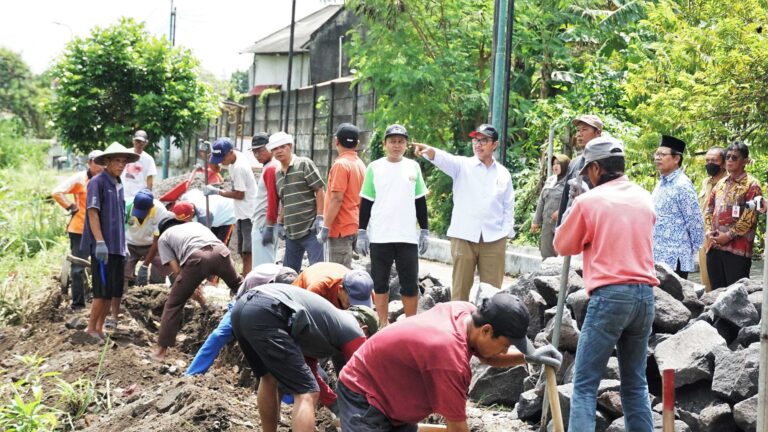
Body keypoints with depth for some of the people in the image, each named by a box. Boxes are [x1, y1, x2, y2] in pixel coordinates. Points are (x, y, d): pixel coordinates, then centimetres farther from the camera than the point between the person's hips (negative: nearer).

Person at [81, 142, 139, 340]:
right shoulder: (97, 182, -8)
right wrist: (100, 242, -22)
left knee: (114, 290, 9)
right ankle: (91, 328, 4)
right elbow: (92, 213, -15)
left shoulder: (118, 185, 15)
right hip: (103, 246, -8)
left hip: (117, 246, 8)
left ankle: (100, 327, 17)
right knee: (104, 290, -7)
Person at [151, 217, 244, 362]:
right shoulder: (195, 224, 41)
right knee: (238, 286, 31)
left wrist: (191, 289, 29)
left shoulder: (163, 237, 29)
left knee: (174, 302, 13)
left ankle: (161, 349, 14)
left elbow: (176, 270, 18)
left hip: (196, 257, -3)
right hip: (220, 251, 3)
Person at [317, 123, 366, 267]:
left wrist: (325, 227, -16)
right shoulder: (360, 164, 11)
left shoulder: (341, 164, -14)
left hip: (341, 228, -9)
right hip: (353, 226, 9)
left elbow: (336, 199, -19)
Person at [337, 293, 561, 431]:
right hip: (363, 398, -10)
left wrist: (528, 356, -5)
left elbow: (489, 356, 11)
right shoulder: (449, 357, -35)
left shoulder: (467, 312, -10)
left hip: (389, 394, 10)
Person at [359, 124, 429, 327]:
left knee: (410, 284, 2)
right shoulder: (374, 168, 3)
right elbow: (366, 203, 4)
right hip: (379, 237, -1)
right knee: (380, 283, 5)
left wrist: (425, 231, 8)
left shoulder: (414, 167, 8)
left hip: (408, 236, 1)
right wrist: (361, 232, 0)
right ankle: (383, 325, 14)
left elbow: (420, 202, 12)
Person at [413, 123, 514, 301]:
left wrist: (506, 233, 3)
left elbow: (508, 206, 13)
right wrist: (429, 151, -41)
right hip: (464, 237, -2)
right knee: (460, 288, 2)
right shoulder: (462, 165, 2)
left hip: (494, 240, 2)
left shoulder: (503, 174, 9)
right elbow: (444, 159, -19)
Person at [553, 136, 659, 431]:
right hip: (644, 294, 6)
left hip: (610, 296, -6)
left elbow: (562, 246, 8)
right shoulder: (645, 199, 12)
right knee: (635, 384, 14)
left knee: (584, 385, -3)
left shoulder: (588, 201, -4)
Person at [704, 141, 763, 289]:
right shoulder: (720, 184, 18)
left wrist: (729, 235, -14)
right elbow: (709, 210, 17)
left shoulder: (751, 185, -2)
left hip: (738, 249, -6)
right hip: (714, 246, 6)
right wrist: (709, 231, 0)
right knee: (716, 291, 9)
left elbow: (750, 216, -10)